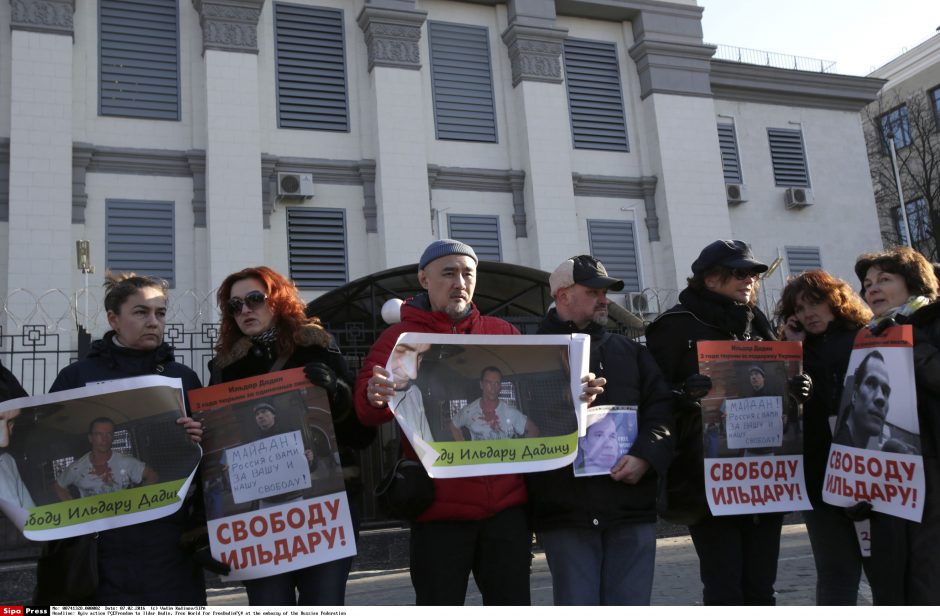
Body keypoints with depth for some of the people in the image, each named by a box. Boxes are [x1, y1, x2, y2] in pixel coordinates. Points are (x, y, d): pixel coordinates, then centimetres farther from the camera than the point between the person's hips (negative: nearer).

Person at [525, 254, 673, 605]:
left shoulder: (630, 351, 17)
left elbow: (662, 408, 8)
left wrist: (645, 455, -9)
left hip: (633, 509, 3)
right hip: (565, 512, -3)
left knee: (631, 603, 6)